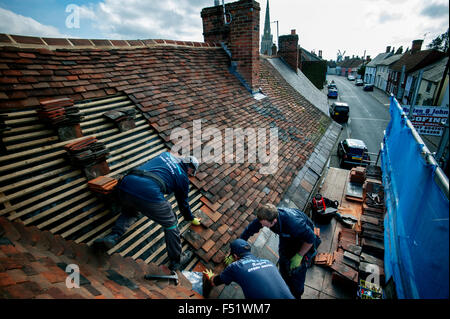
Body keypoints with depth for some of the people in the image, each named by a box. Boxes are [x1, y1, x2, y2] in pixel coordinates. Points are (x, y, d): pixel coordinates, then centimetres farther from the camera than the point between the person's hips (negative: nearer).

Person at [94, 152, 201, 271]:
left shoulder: (166, 154, 25)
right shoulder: (183, 177, 15)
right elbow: (183, 203, 26)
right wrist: (191, 219, 44)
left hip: (125, 185, 6)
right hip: (149, 193, -5)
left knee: (128, 212, 38)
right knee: (171, 225, 16)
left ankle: (113, 236, 17)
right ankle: (176, 261, 27)